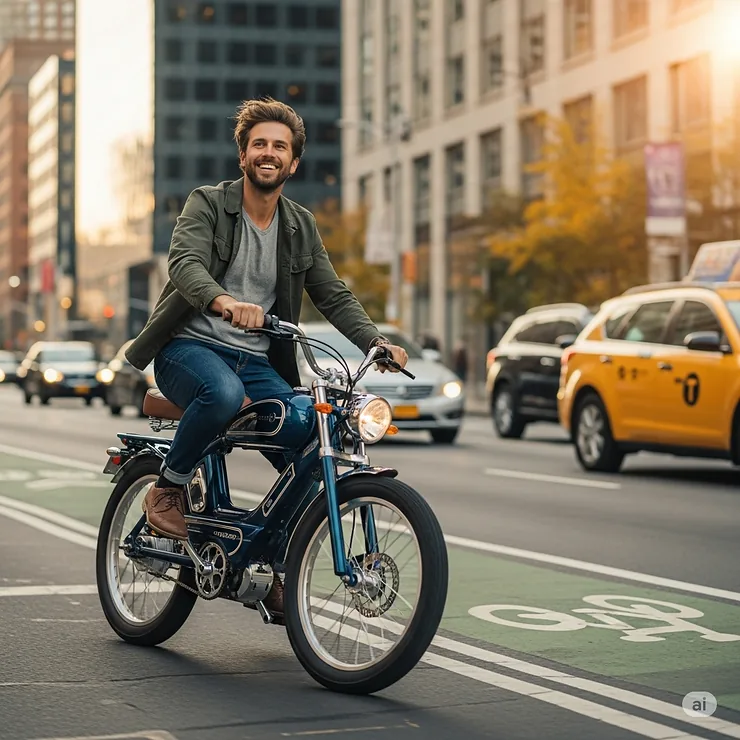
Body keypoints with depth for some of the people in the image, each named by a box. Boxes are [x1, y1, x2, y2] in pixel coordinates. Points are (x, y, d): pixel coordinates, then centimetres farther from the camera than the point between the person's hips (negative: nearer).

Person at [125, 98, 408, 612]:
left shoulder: (301, 227, 13)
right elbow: (184, 262, -21)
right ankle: (166, 490, -15)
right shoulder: (208, 204, -2)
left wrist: (377, 342, -10)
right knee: (224, 393, -40)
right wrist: (225, 302, -43)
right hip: (191, 345, -4)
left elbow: (334, 295, 9)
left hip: (256, 361, 5)